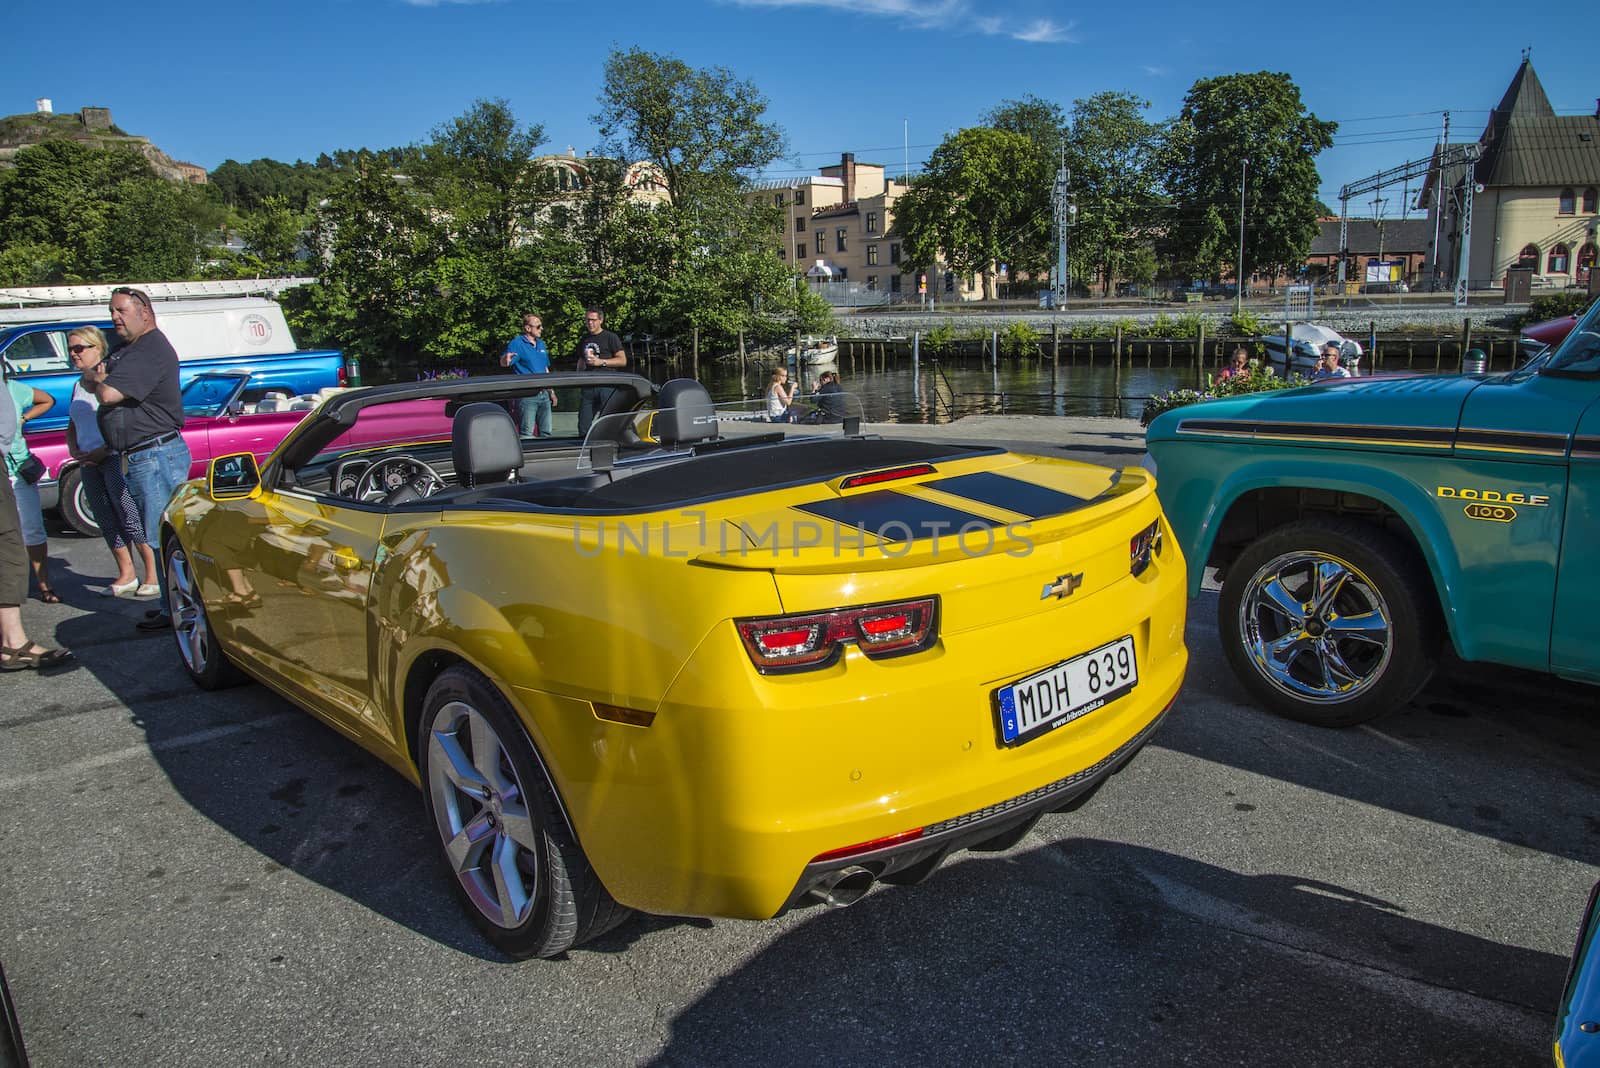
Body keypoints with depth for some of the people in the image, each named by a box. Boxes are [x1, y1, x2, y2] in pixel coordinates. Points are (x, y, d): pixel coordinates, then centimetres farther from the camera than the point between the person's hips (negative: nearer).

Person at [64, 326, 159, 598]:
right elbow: (72, 426, 24)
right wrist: (75, 451, 6)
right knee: (107, 521, 10)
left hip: (116, 458, -8)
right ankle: (126, 575, 18)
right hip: (89, 463, 8)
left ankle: (154, 575, -1)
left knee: (131, 517, -8)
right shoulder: (79, 385, 17)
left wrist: (104, 450, -18)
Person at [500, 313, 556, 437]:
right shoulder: (517, 343, -8)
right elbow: (503, 363, -23)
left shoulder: (541, 344, 15)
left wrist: (551, 391, 20)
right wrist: (506, 359, -47)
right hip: (527, 395, -7)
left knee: (545, 432, 12)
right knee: (527, 434, -8)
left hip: (544, 394, 7)